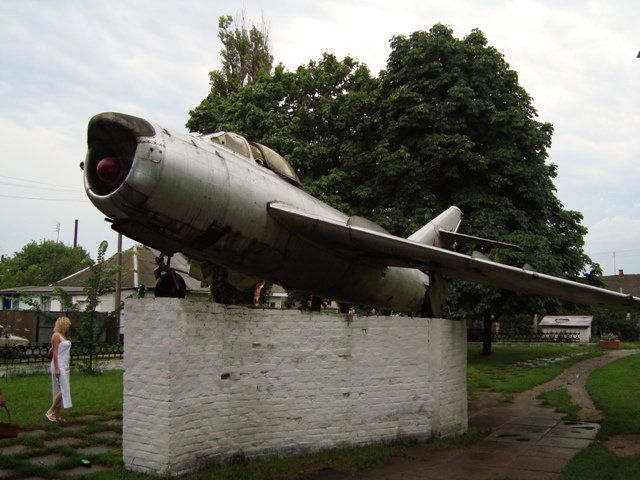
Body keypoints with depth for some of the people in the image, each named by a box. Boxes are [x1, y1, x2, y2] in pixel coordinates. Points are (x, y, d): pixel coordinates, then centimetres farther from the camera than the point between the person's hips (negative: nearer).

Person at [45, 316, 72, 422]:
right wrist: (56, 368, -19)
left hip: (65, 366, 9)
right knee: (63, 390, -12)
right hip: (59, 366, -9)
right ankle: (49, 412, -5)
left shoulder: (64, 336, 14)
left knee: (60, 391, 8)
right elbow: (55, 353, -15)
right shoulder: (56, 335, -10)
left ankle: (56, 415, 11)